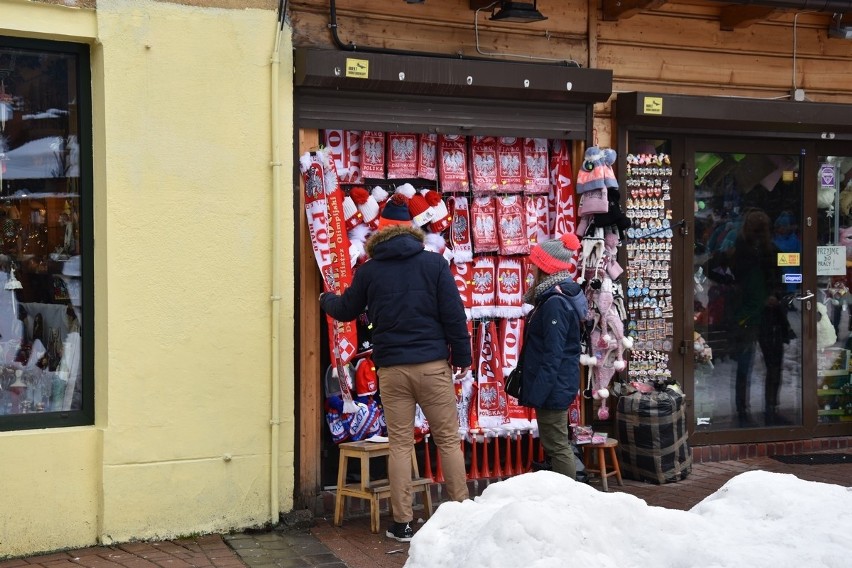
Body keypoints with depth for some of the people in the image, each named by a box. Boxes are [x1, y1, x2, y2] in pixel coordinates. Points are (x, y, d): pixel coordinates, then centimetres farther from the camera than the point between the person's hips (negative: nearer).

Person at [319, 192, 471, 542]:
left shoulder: (369, 271, 5)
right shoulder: (434, 263, -1)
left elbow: (346, 310, 19)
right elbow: (453, 314, -4)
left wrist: (326, 300, 40)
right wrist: (462, 356, 6)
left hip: (391, 369, 1)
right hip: (433, 365, -1)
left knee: (400, 444, 6)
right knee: (448, 440, 6)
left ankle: (403, 524, 8)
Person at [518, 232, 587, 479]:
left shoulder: (555, 304, -19)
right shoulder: (555, 297, 12)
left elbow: (553, 355, -23)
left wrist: (537, 392, -22)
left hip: (553, 387, -11)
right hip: (557, 386, 11)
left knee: (557, 446, -5)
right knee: (556, 444, 16)